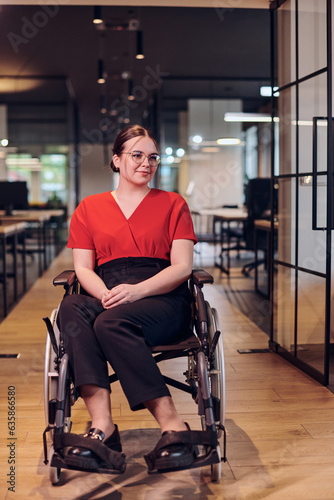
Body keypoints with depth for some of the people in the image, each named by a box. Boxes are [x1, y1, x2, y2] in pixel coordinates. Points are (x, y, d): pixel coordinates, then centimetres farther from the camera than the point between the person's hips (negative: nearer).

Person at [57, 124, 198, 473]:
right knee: (71, 310, -33)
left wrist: (138, 290, -15)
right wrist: (106, 294, -13)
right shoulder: (89, 208, 20)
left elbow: (182, 267, 4)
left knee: (112, 323, -36)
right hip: (104, 297, 3)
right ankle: (101, 423, -42)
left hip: (162, 298, -2)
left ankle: (171, 425, -36)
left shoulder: (173, 204, 16)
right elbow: (83, 268, 11)